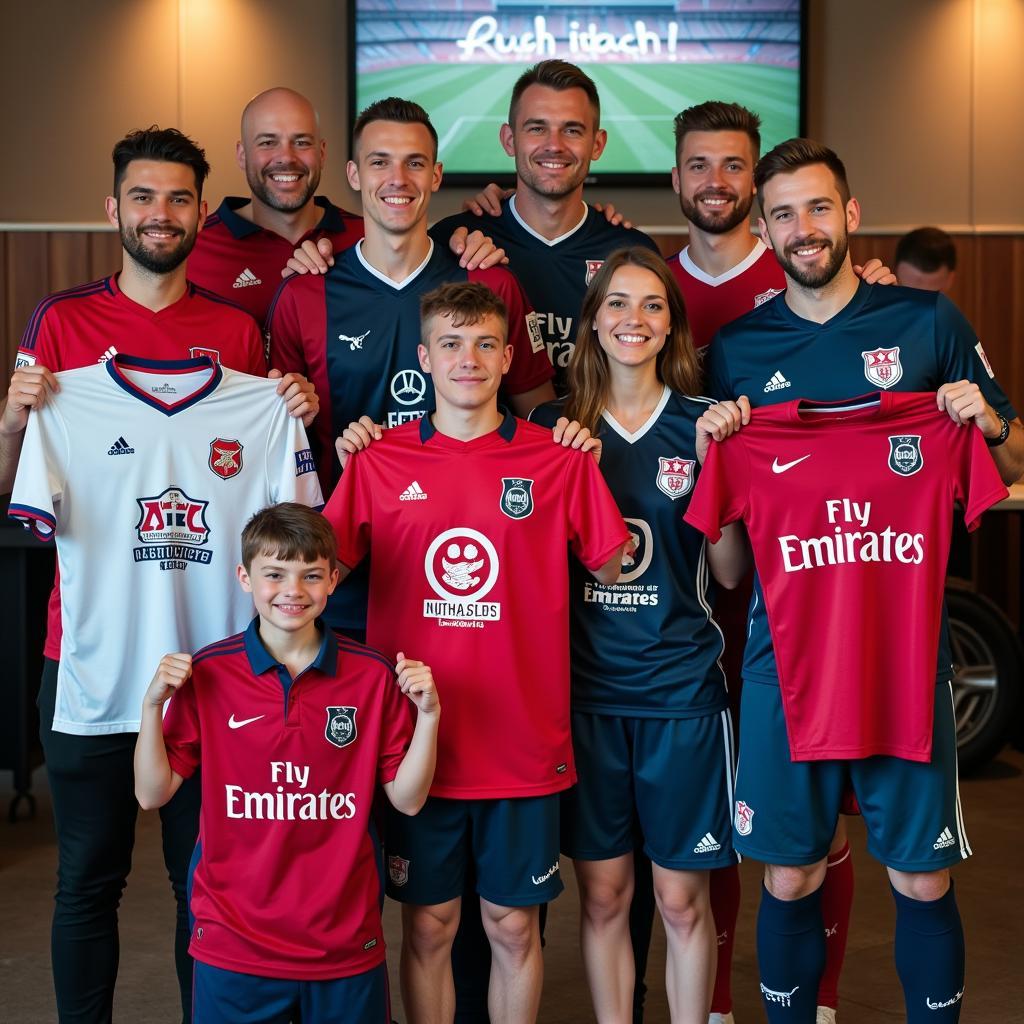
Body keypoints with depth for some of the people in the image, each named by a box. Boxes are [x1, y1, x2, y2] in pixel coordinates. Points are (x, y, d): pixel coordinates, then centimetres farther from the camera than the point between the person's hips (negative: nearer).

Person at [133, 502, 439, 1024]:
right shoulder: (206, 673, -5)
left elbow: (407, 799, 1)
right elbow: (153, 794, -2)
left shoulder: (373, 675, -3)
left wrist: (427, 713, -12)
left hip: (346, 946, 1)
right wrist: (152, 704, -14)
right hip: (233, 944, -1)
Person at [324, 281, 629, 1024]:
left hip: (524, 743, 0)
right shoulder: (379, 460, 0)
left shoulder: (559, 459, -1)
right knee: (429, 924, 12)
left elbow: (612, 568, 4)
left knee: (513, 925, 12)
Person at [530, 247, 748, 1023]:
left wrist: (717, 467, -13)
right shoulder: (552, 426, 3)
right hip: (587, 685, 1)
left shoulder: (702, 425, 1)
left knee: (683, 898, 6)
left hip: (682, 688, -1)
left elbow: (731, 573, 1)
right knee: (603, 894, 9)